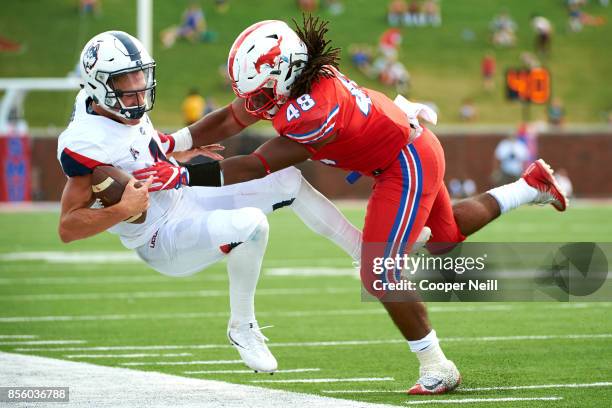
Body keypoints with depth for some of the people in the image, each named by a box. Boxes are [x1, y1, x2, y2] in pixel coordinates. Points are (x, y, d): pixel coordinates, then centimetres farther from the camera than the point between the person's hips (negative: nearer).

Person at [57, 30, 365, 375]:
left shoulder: (128, 110, -2)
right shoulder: (87, 142, -28)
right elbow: (68, 228, -27)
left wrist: (186, 148, 11)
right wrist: (123, 210, -40)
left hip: (184, 201, 10)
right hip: (163, 242, -10)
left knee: (289, 180, 8)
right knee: (250, 222, -33)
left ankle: (366, 253, 23)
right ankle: (242, 328, -13)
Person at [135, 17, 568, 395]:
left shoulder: (316, 111, -37)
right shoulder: (284, 76, -13)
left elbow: (256, 167, -33)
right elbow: (229, 120, -3)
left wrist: (184, 175, -34)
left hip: (407, 165, -9)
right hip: (410, 148, 9)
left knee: (380, 276, -10)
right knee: (447, 235, 30)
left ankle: (437, 369, 3)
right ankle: (530, 186, 43)